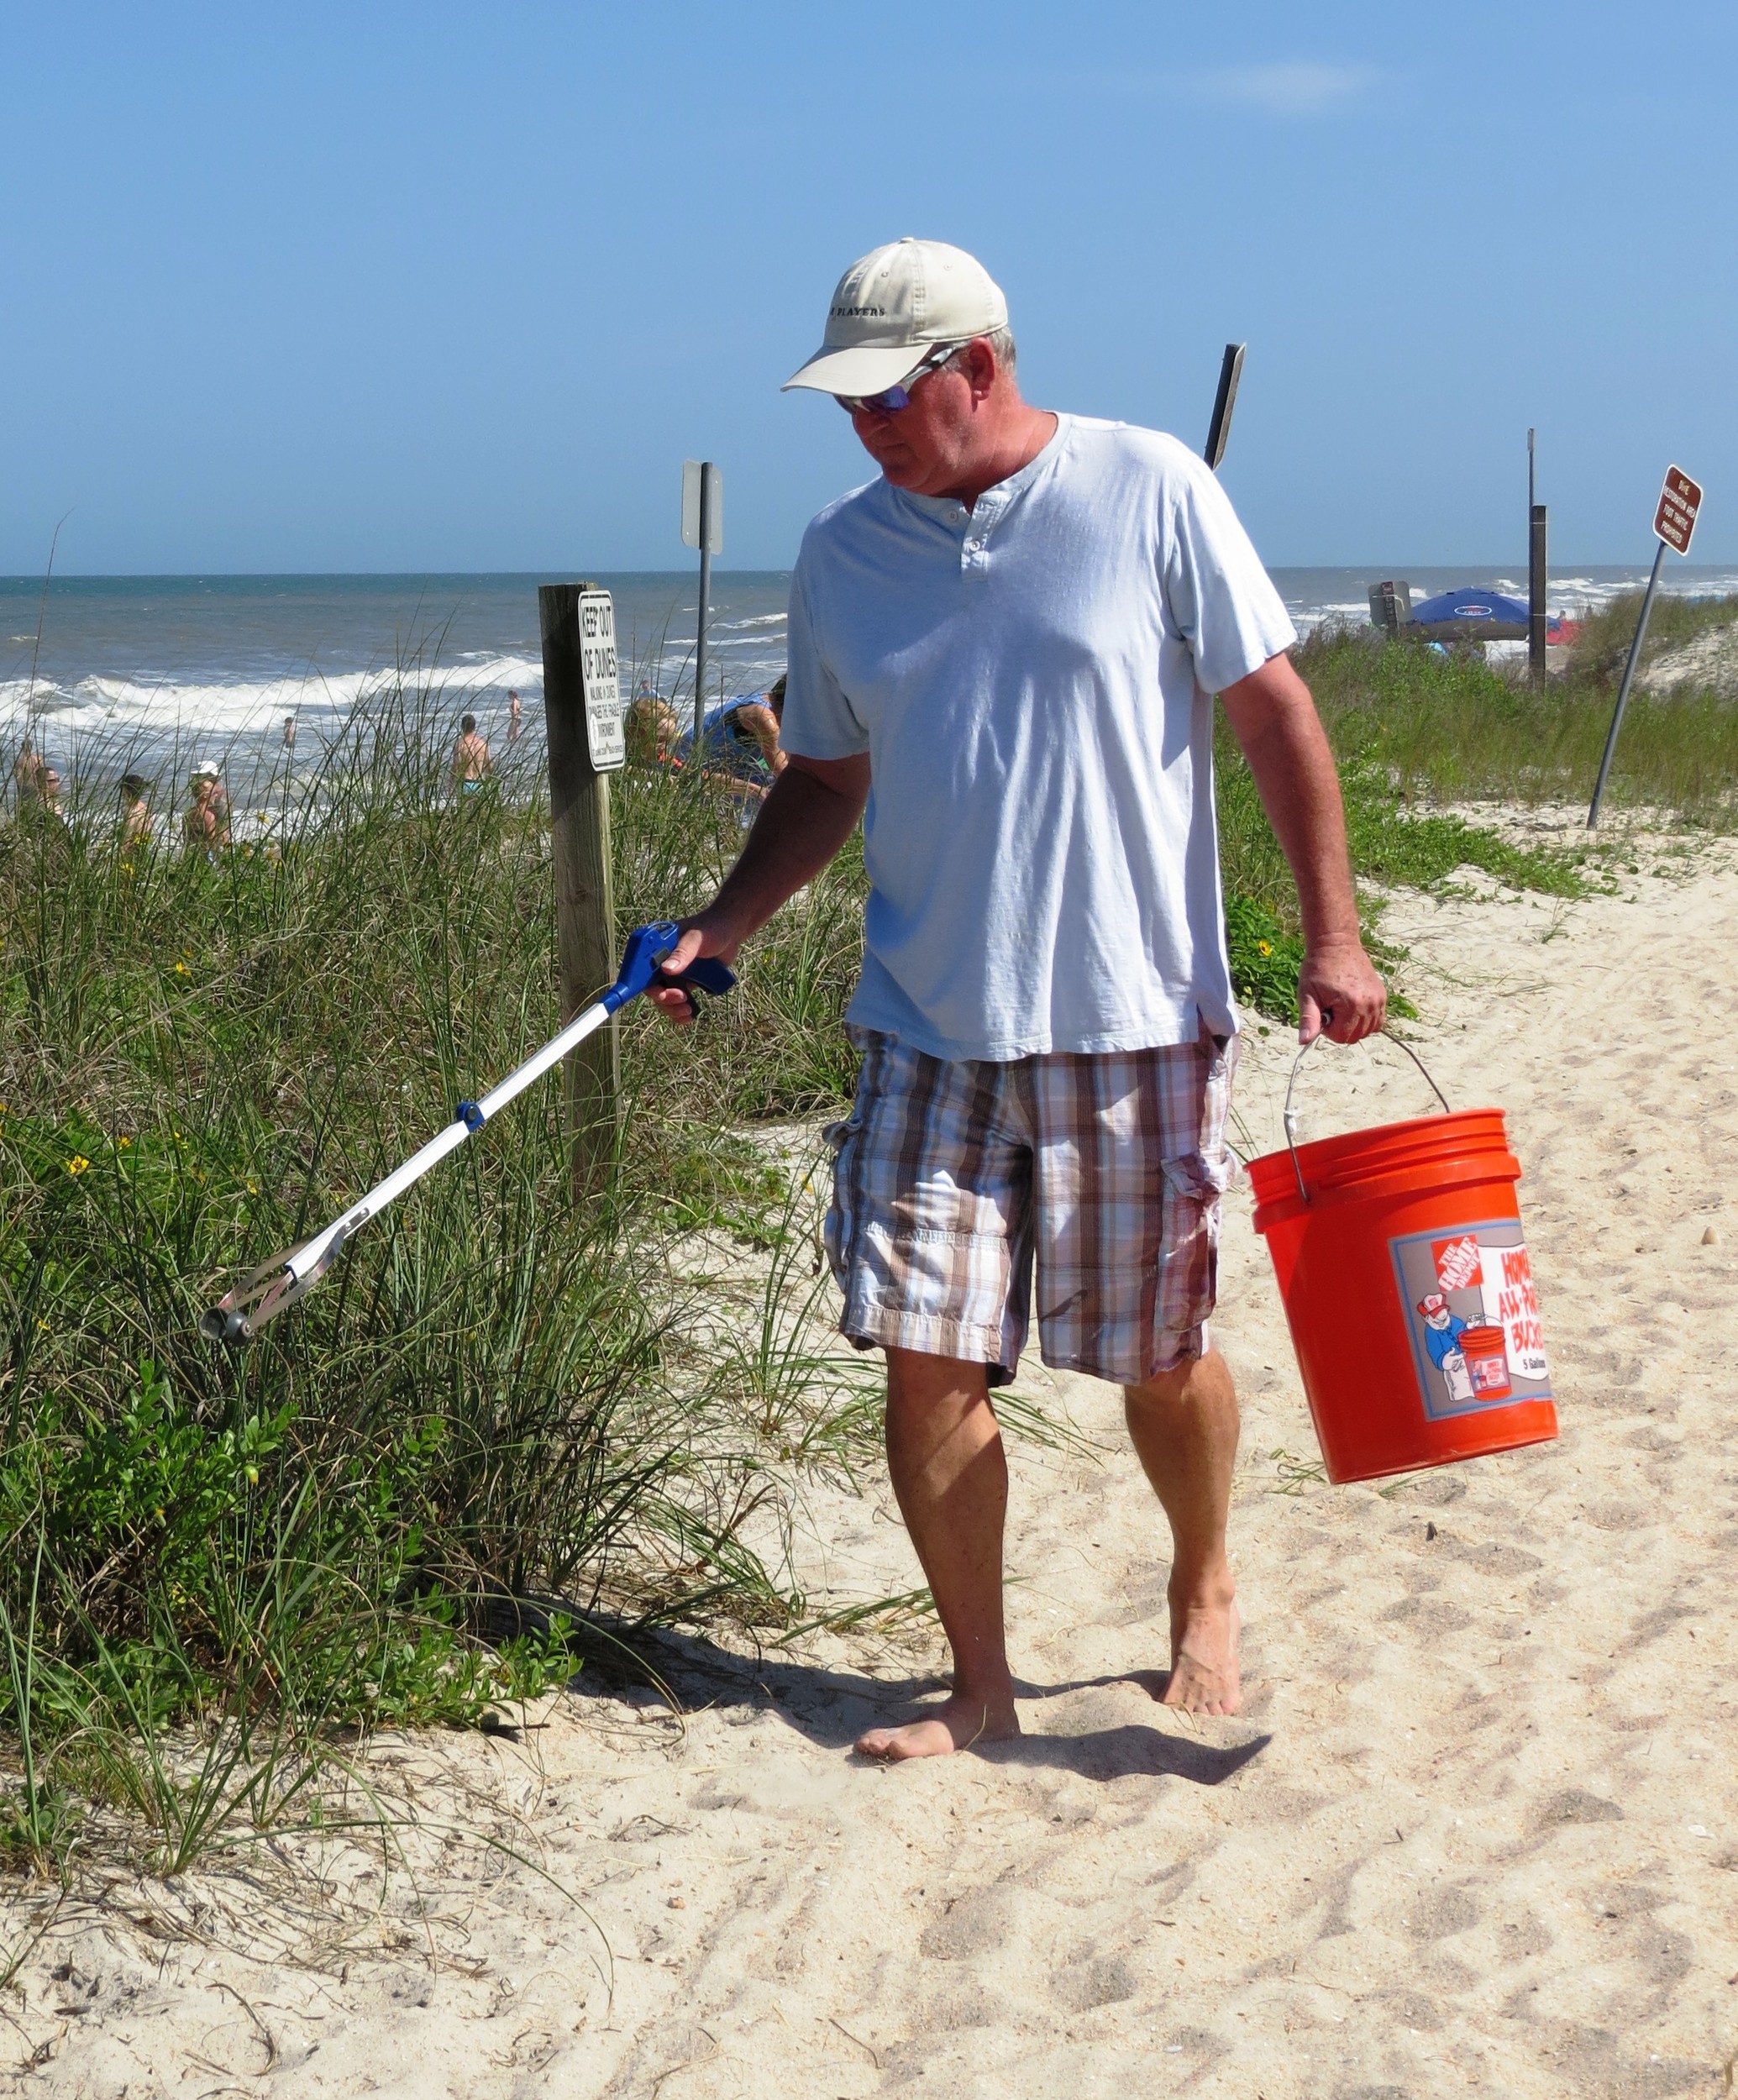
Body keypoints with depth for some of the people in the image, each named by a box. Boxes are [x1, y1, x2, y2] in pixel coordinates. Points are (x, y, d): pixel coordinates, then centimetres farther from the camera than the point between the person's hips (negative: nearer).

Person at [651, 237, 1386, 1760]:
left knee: (1160, 1358, 7)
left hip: (1134, 1021, -3)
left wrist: (1331, 934, -6)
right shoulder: (843, 556, 7)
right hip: (926, 1029, 3)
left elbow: (1275, 711, -1)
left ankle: (1206, 1599, 35)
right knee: (925, 1357, -1)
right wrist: (726, 924, 1)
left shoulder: (1150, 493, -4)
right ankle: (979, 1685, 16)